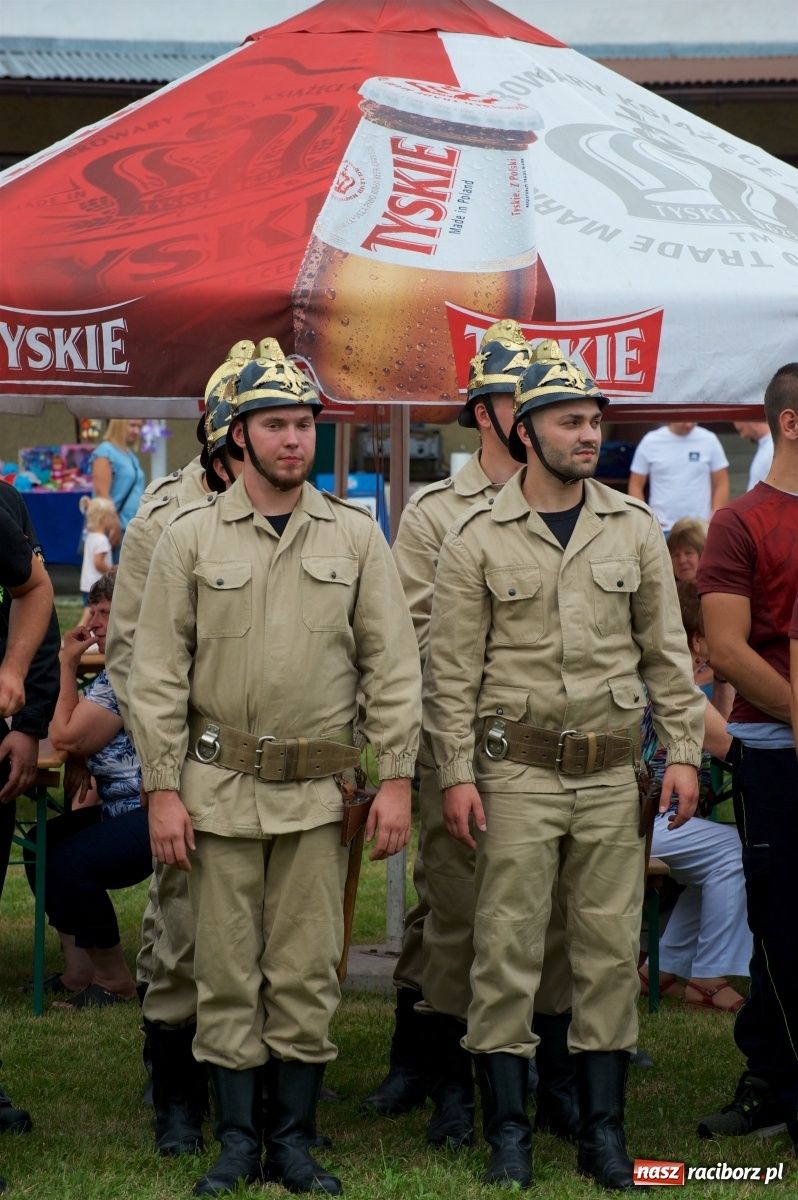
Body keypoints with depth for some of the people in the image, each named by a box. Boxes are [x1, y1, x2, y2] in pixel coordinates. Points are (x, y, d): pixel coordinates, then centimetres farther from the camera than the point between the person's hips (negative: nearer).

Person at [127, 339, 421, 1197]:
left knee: (306, 974, 4)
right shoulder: (190, 537, 1)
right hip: (219, 788, -1)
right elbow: (157, 673, 0)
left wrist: (396, 779, -3)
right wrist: (163, 789, -5)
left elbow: (392, 665, 4)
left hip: (318, 794, 1)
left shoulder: (355, 535, 5)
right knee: (227, 972, 4)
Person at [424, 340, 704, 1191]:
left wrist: (683, 751, 3)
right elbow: (451, 668, -2)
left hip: (612, 775, 3)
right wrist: (455, 774, -8)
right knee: (506, 951, -1)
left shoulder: (635, 530, 7)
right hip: (517, 772, -3)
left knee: (611, 949, 6)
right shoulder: (477, 539, -2)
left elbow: (666, 650, 10)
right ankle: (507, 1135, 9)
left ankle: (602, 1133, 15)